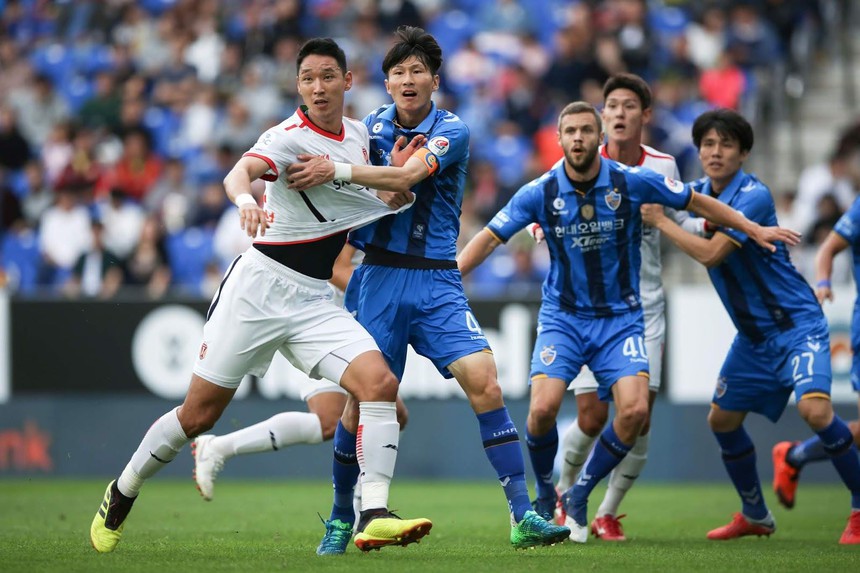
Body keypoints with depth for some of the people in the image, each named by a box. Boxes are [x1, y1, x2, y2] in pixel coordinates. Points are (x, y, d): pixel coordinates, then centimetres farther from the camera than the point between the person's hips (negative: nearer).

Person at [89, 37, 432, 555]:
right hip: (261, 284, -5)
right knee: (199, 414, 1)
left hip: (315, 299, 5)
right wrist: (244, 198, -58)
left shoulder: (357, 134, 9)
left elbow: (368, 200, 27)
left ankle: (374, 516, -22)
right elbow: (243, 169, -34)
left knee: (380, 382, -18)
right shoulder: (290, 137, -13)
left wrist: (397, 187, 4)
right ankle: (121, 496, 25)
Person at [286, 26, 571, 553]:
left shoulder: (451, 131, -5)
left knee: (484, 381, -17)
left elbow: (408, 175, -23)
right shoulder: (372, 128, 7)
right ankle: (342, 519, 18)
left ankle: (523, 518, -15)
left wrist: (337, 170, -33)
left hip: (436, 280, -2)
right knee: (363, 399, -2)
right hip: (379, 278, 2)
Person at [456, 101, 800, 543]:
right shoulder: (541, 192, -7)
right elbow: (490, 238, -1)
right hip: (563, 317, 0)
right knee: (543, 408, -21)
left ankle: (579, 497, 3)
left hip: (620, 318, 1)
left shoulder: (632, 182, -8)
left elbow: (696, 203, 5)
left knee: (634, 410, -19)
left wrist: (754, 230, 5)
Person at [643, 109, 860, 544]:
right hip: (753, 333, 9)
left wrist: (660, 221, -15)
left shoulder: (753, 195, -20)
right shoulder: (702, 192, 4)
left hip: (796, 323, -9)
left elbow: (710, 253, -25)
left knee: (814, 409, -27)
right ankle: (755, 516, 29)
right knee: (722, 419, 11)